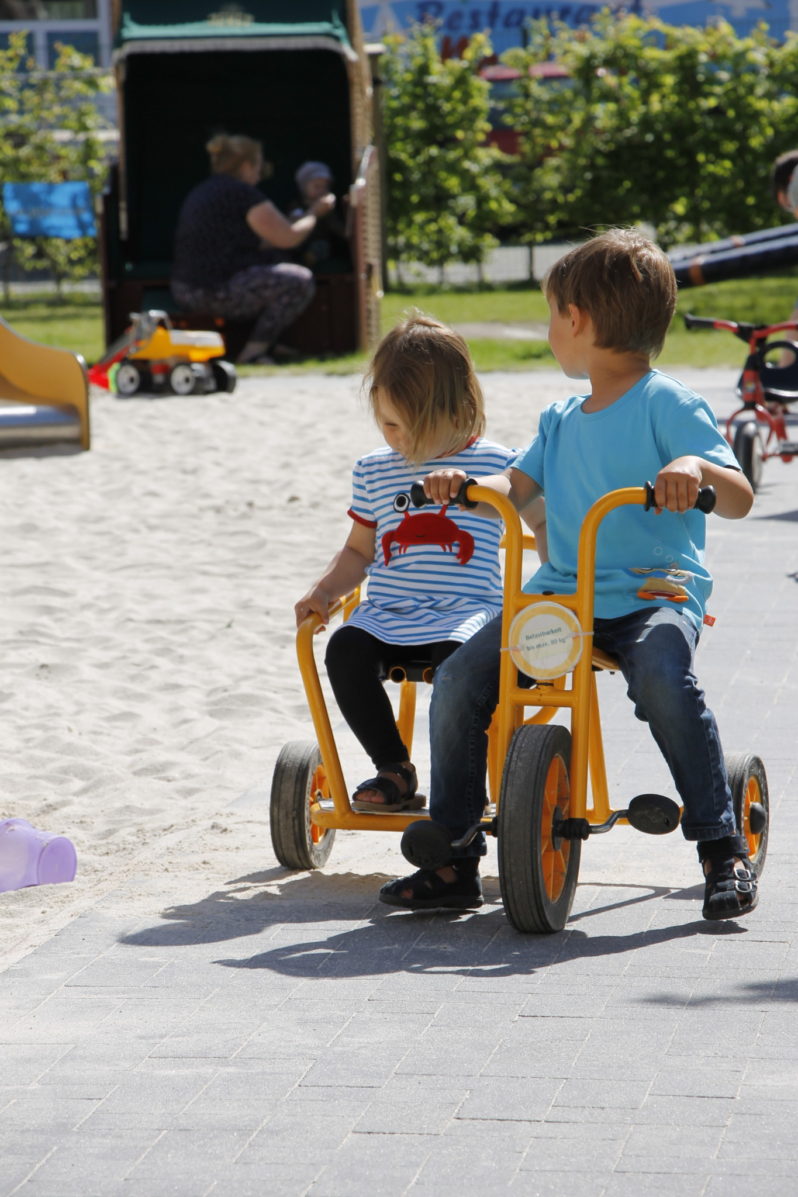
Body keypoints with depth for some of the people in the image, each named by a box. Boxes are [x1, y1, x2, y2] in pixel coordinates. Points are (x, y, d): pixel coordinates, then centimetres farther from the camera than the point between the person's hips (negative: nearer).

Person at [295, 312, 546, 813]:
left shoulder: (496, 464, 4)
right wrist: (324, 590, 6)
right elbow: (359, 551, 23)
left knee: (456, 656, -38)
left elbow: (543, 525, 14)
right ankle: (394, 769, -14)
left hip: (466, 608, -4)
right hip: (388, 615, 4)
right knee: (346, 650, -29)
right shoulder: (374, 471, 14)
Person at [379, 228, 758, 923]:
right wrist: (463, 483, -1)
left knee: (662, 677, -37)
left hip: (655, 592, -6)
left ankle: (724, 852, -25)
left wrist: (696, 468, -33)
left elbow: (739, 501, -11)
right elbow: (515, 489, 21)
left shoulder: (667, 404, -3)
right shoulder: (564, 421, 19)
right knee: (460, 680, -12)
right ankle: (452, 859, -2)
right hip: (560, 591, 6)